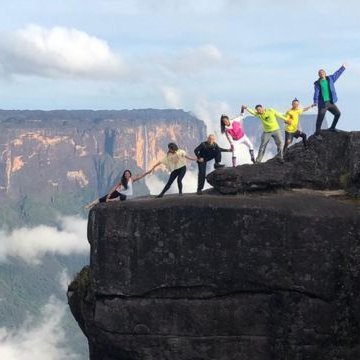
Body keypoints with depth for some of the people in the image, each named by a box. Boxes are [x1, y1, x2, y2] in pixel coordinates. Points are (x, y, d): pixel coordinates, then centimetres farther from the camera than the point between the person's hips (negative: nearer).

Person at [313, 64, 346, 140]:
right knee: (320, 119, -4)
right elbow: (316, 92, -13)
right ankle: (317, 134, 8)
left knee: (338, 113, 11)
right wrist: (315, 102, -26)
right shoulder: (317, 83, -5)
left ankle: (332, 128, 30)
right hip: (322, 104, -5)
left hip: (330, 102, 6)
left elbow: (337, 74, 22)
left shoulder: (330, 79, 8)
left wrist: (342, 67, 32)